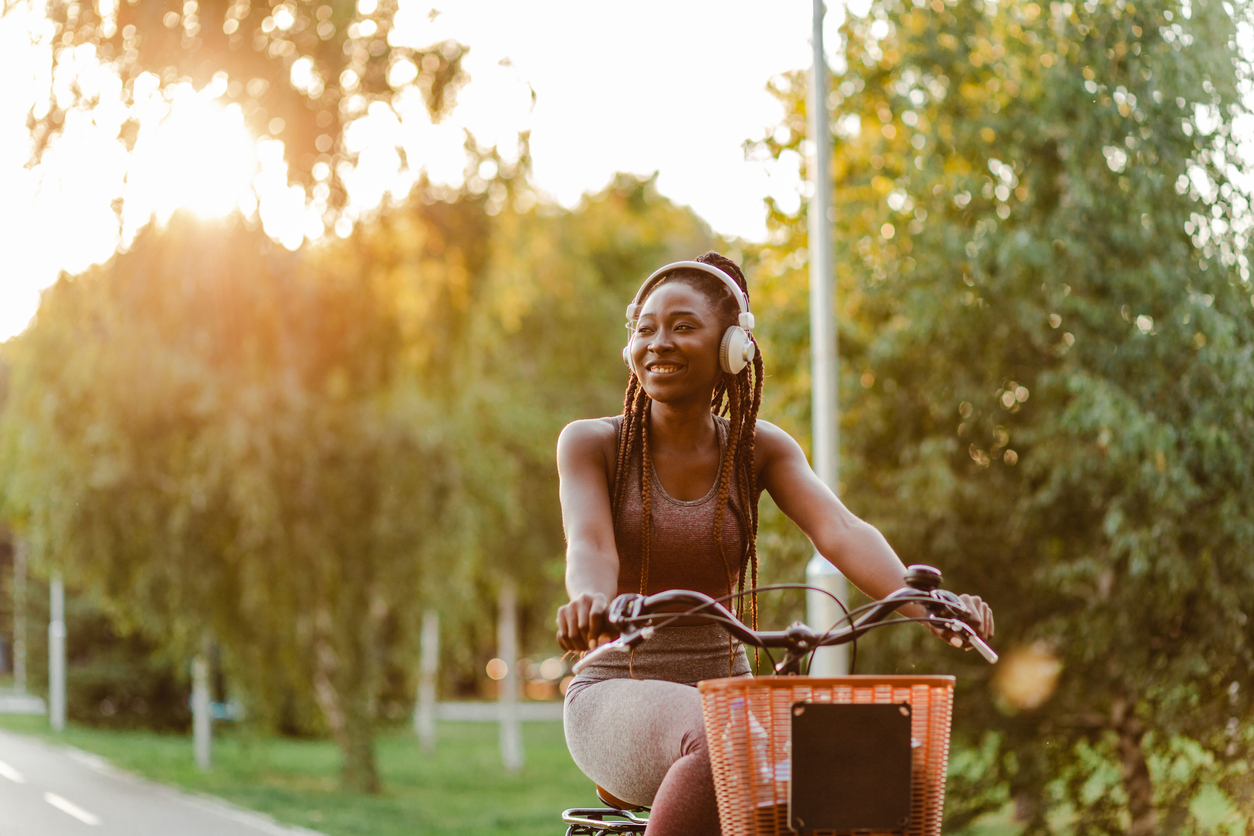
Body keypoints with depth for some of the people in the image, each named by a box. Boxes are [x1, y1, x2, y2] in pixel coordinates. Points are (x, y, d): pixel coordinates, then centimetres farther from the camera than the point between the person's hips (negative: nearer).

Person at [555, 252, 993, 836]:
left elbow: (840, 532, -12)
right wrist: (591, 599, -46)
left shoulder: (758, 448, 6)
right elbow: (590, 543, -19)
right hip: (617, 695, -3)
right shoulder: (591, 443, 0)